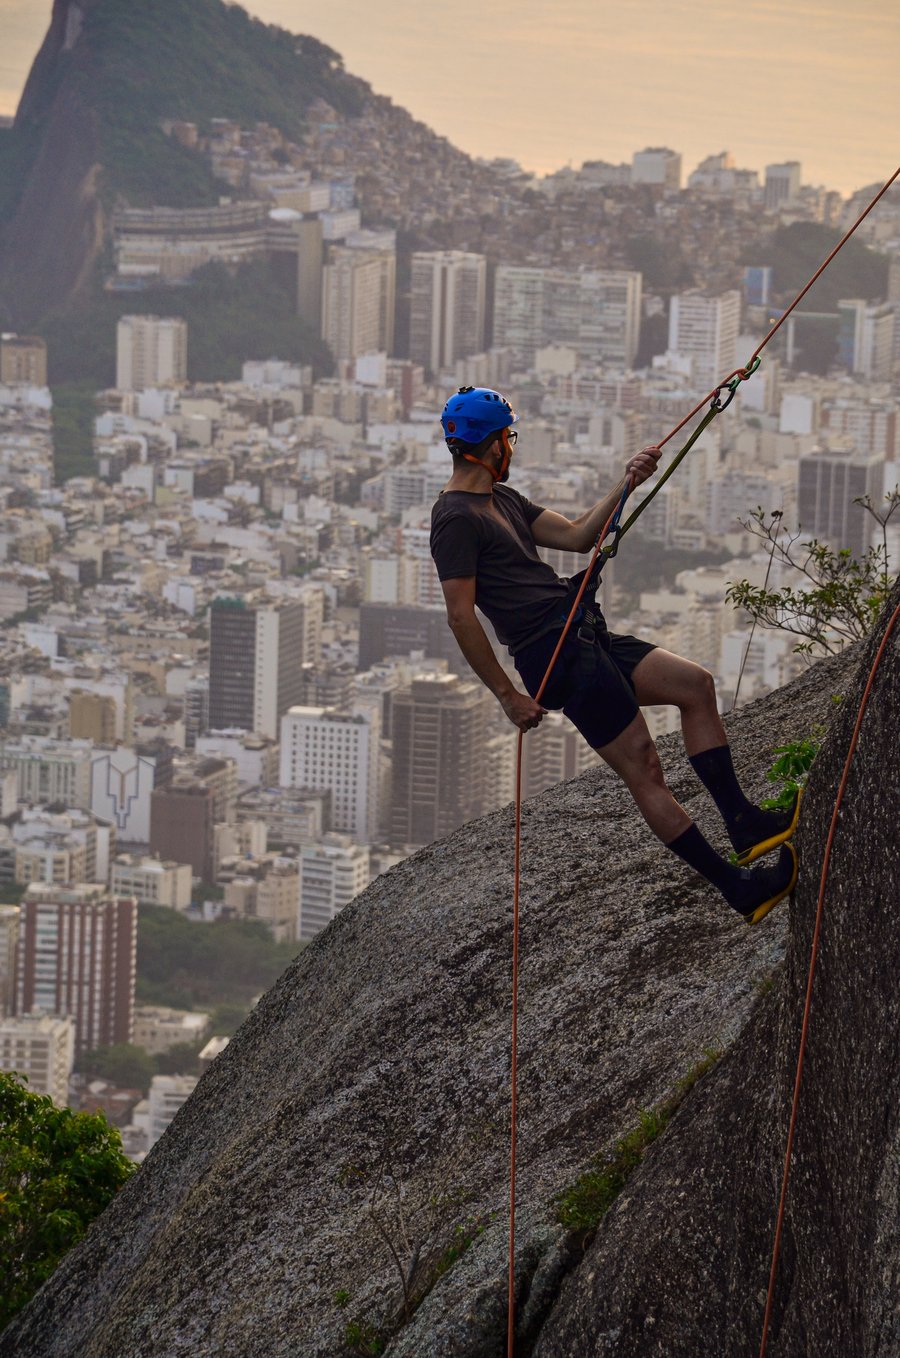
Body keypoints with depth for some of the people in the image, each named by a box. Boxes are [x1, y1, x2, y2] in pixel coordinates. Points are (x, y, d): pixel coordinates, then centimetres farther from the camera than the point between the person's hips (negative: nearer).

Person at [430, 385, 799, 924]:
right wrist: (509, 696, -17)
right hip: (558, 652, -11)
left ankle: (743, 823, 11)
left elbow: (575, 536, 19)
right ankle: (739, 888, -7)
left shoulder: (503, 499, 19)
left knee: (697, 685, 11)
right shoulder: (456, 519, -13)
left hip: (587, 638, 11)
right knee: (643, 769, -8)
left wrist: (626, 486, 7)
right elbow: (461, 617, -17)